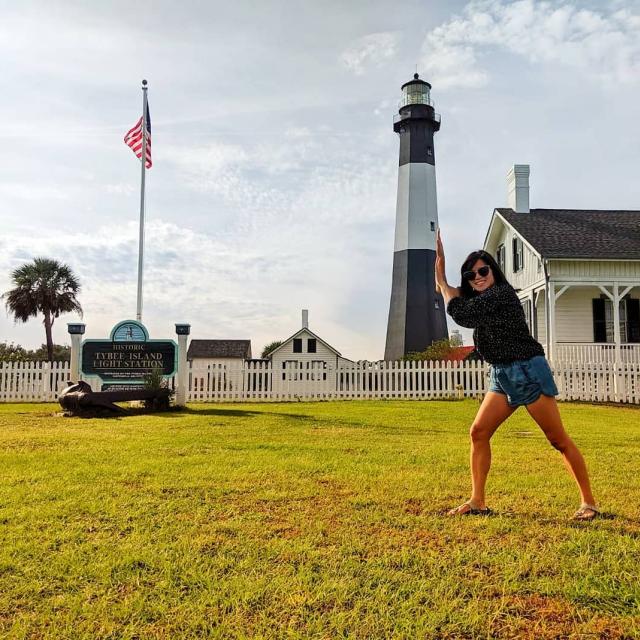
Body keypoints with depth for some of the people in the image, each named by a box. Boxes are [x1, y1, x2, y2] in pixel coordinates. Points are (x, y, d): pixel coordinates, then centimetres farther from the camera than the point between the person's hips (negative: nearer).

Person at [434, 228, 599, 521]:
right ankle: (477, 502, 6)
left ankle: (588, 502, 9)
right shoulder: (481, 300, 14)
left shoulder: (501, 293, -13)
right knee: (478, 432, 1)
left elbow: (461, 313, -17)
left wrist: (441, 281, -1)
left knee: (559, 439, -3)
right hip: (502, 376, 9)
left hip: (527, 372, -9)